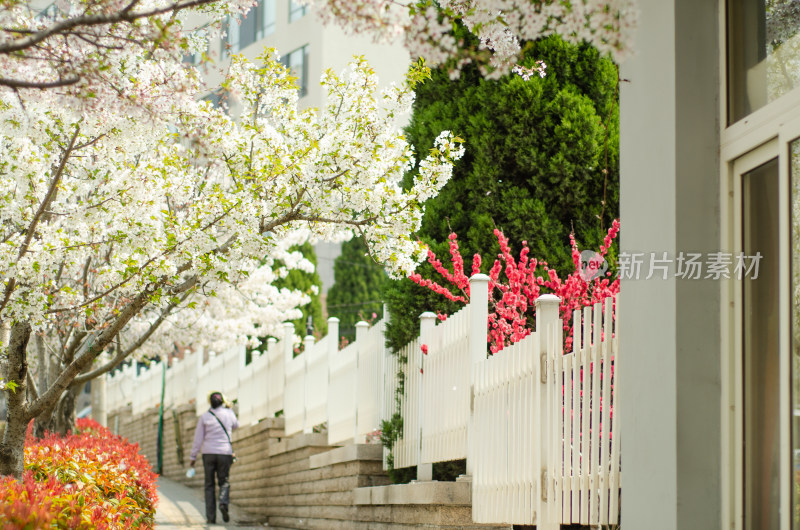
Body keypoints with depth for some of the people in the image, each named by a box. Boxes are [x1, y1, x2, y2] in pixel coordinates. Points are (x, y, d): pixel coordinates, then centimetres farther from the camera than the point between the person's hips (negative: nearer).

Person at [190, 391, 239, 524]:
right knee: (224, 482, 11)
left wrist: (193, 457, 8)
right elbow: (235, 425, 24)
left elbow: (198, 439, 0)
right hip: (225, 452, 0)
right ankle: (223, 503, -20)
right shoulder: (229, 413, 1)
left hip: (208, 453, 0)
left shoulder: (205, 417, -1)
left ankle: (211, 516, -1)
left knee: (209, 485, 7)